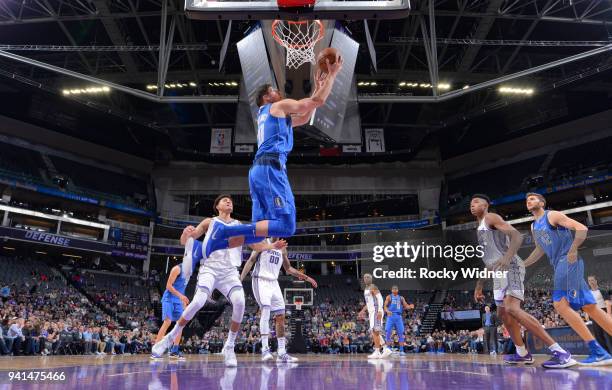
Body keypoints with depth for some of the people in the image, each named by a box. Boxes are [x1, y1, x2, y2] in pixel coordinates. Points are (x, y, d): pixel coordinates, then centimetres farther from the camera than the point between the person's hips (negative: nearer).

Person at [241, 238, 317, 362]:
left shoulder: (282, 249, 15)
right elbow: (251, 261, -4)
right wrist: (241, 278, -14)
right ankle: (265, 349, -22)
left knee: (280, 316, 2)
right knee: (265, 311, -22)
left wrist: (306, 277, 18)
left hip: (274, 283, 6)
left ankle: (282, 353, 7)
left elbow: (288, 269, 23)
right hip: (261, 281, -6)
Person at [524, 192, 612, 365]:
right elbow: (539, 250, 32)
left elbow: (582, 228, -12)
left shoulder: (552, 215, -3)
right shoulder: (534, 227, 22)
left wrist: (572, 250, -18)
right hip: (560, 266, 9)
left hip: (568, 262, -9)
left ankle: (598, 351, -15)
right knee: (589, 306, 5)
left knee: (560, 304, -17)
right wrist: (521, 265, 27)